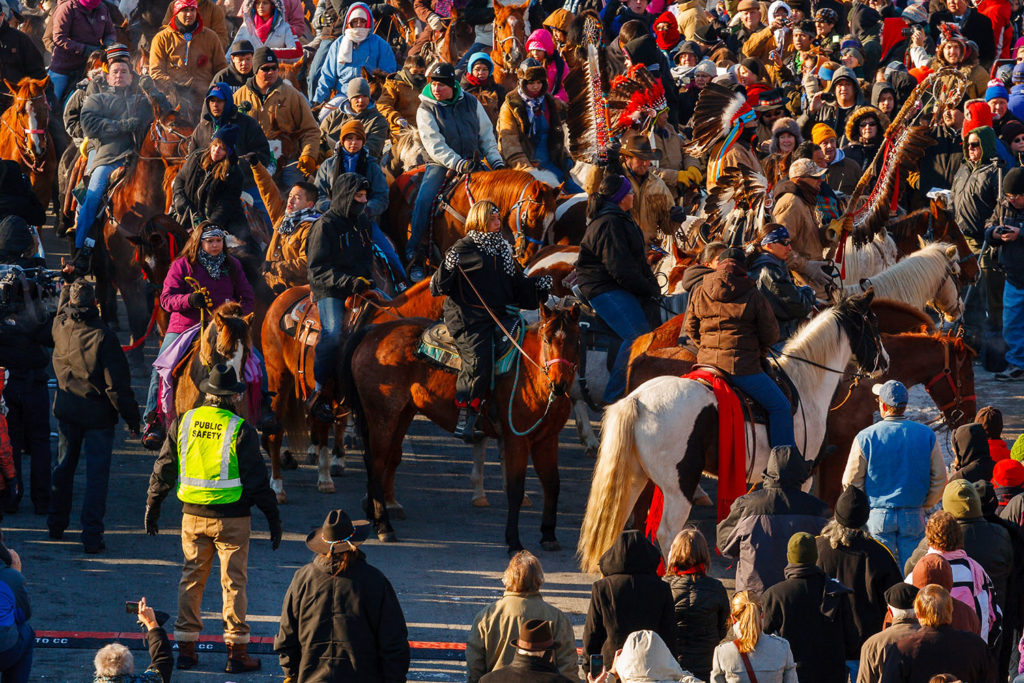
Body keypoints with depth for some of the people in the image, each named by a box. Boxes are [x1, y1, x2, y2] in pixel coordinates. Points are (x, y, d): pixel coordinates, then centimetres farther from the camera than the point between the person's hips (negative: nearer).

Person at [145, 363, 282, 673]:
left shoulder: (182, 423, 1)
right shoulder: (240, 430, -10)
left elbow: (163, 470, 8)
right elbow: (257, 479, -9)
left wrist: (152, 507, 19)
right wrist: (273, 517, 0)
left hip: (193, 516, 3)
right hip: (231, 517, -3)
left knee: (191, 579, 13)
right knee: (234, 582, 3)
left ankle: (185, 648, 15)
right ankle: (236, 652, 4)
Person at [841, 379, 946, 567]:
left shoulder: (866, 438, -7)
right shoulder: (926, 435, -1)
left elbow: (851, 481, -3)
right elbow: (940, 478, 2)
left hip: (878, 515, -1)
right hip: (913, 516, 1)